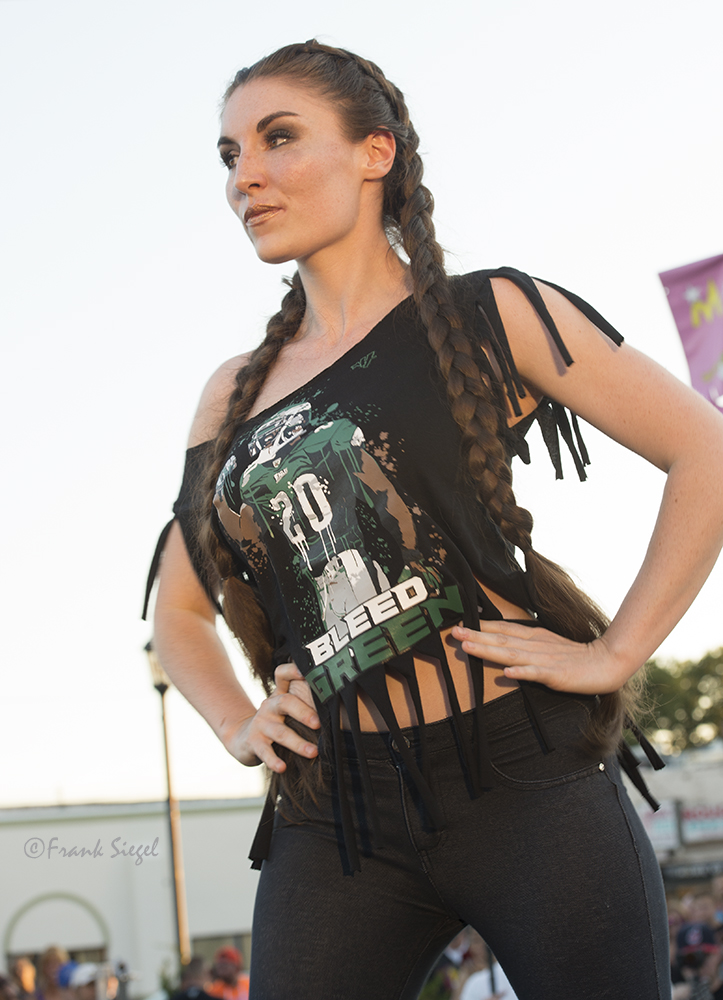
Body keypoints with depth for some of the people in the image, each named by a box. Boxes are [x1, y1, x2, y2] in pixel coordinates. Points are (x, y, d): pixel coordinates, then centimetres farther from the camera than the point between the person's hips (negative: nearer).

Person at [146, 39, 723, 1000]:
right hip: (333, 818, 4)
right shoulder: (234, 395, 15)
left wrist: (613, 653, -7)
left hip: (522, 775, -3)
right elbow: (180, 607, 25)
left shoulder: (489, 315, 2)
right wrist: (238, 725, 8)